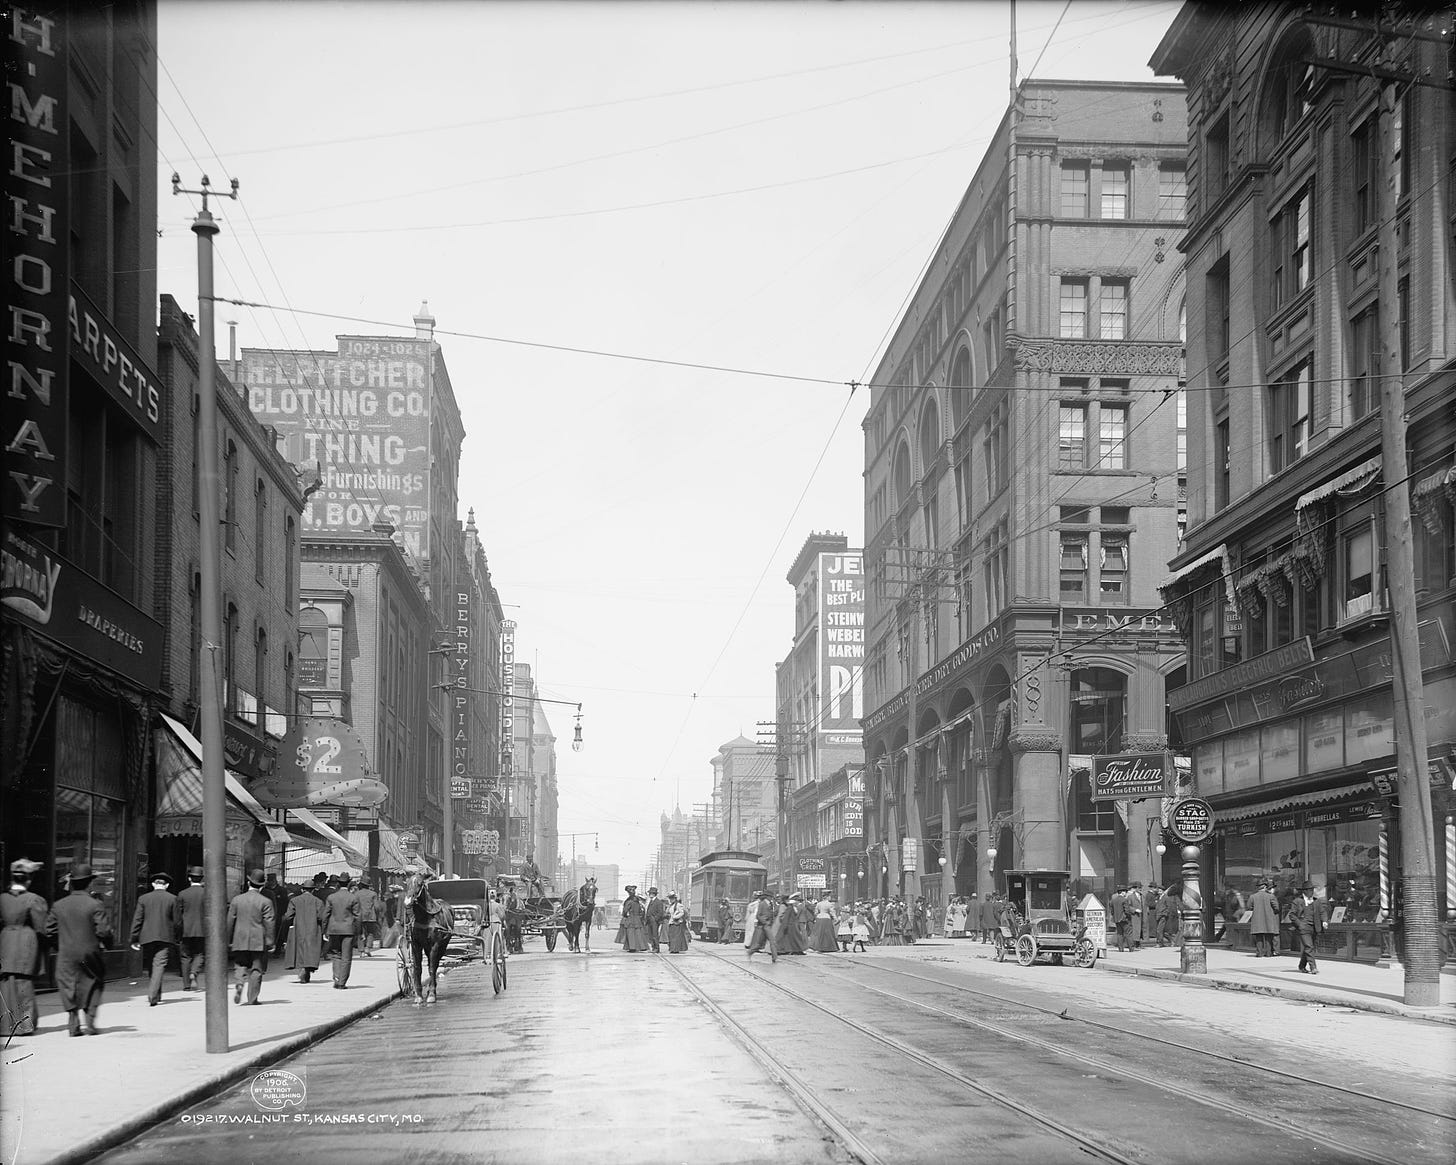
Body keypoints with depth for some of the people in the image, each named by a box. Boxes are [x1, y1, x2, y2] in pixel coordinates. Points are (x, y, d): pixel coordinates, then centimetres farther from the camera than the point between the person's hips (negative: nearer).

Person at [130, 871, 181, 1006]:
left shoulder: (143, 899, 4)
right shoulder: (173, 899, 0)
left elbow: (137, 920, 1)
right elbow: (178, 921, 1)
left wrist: (134, 939, 4)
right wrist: (178, 938, 12)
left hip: (147, 938, 2)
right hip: (166, 938, -2)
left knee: (151, 968, 14)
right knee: (160, 966, -6)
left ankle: (156, 995, 24)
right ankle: (152, 997, -18)